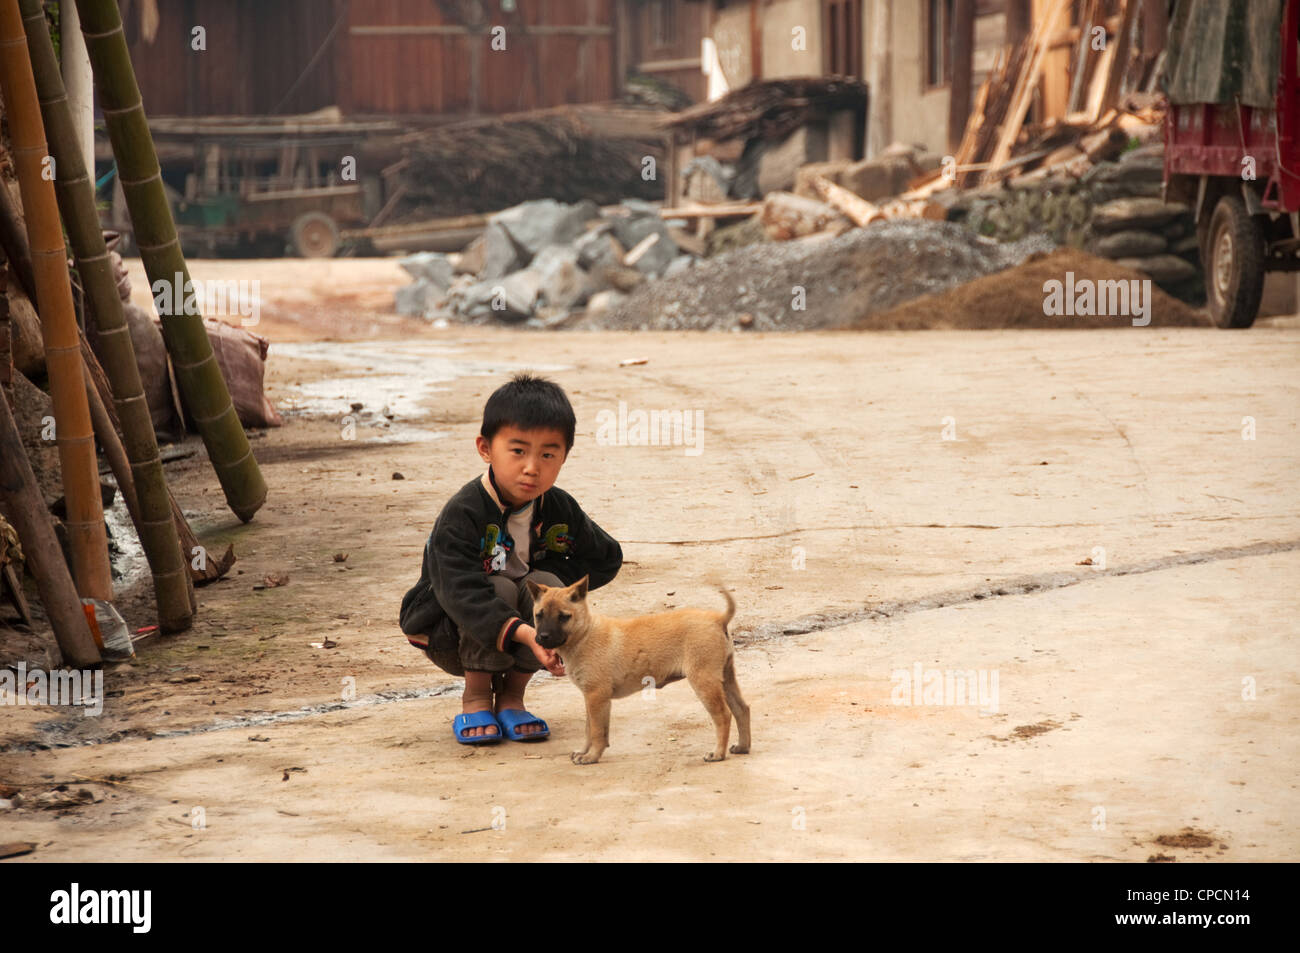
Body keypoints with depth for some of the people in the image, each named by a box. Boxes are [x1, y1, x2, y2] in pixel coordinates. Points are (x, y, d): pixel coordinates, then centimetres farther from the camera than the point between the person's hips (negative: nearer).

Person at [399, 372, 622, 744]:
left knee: (547, 585, -25)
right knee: (498, 588, -31)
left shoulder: (560, 511, -7)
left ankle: (511, 695, -8)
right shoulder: (461, 515, -25)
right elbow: (462, 593, -37)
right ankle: (476, 696, -11)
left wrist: (548, 578, -11)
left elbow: (607, 559, 8)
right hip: (450, 637, -4)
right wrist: (526, 634, -52)